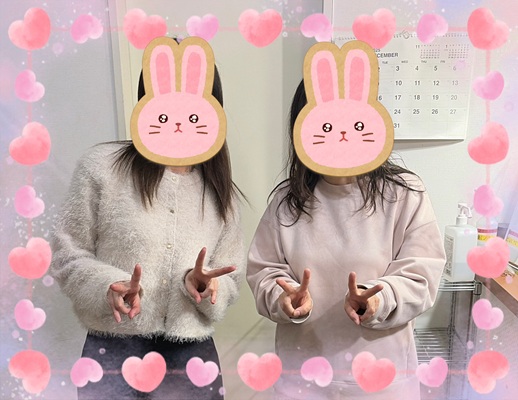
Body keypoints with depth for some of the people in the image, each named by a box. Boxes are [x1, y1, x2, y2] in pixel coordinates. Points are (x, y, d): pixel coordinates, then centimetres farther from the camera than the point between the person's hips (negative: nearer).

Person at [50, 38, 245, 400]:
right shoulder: (102, 167, -7)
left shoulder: (221, 194, 2)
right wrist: (109, 286, -19)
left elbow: (231, 281, 5)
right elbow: (67, 254, -2)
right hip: (113, 352, -2)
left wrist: (203, 284, -16)